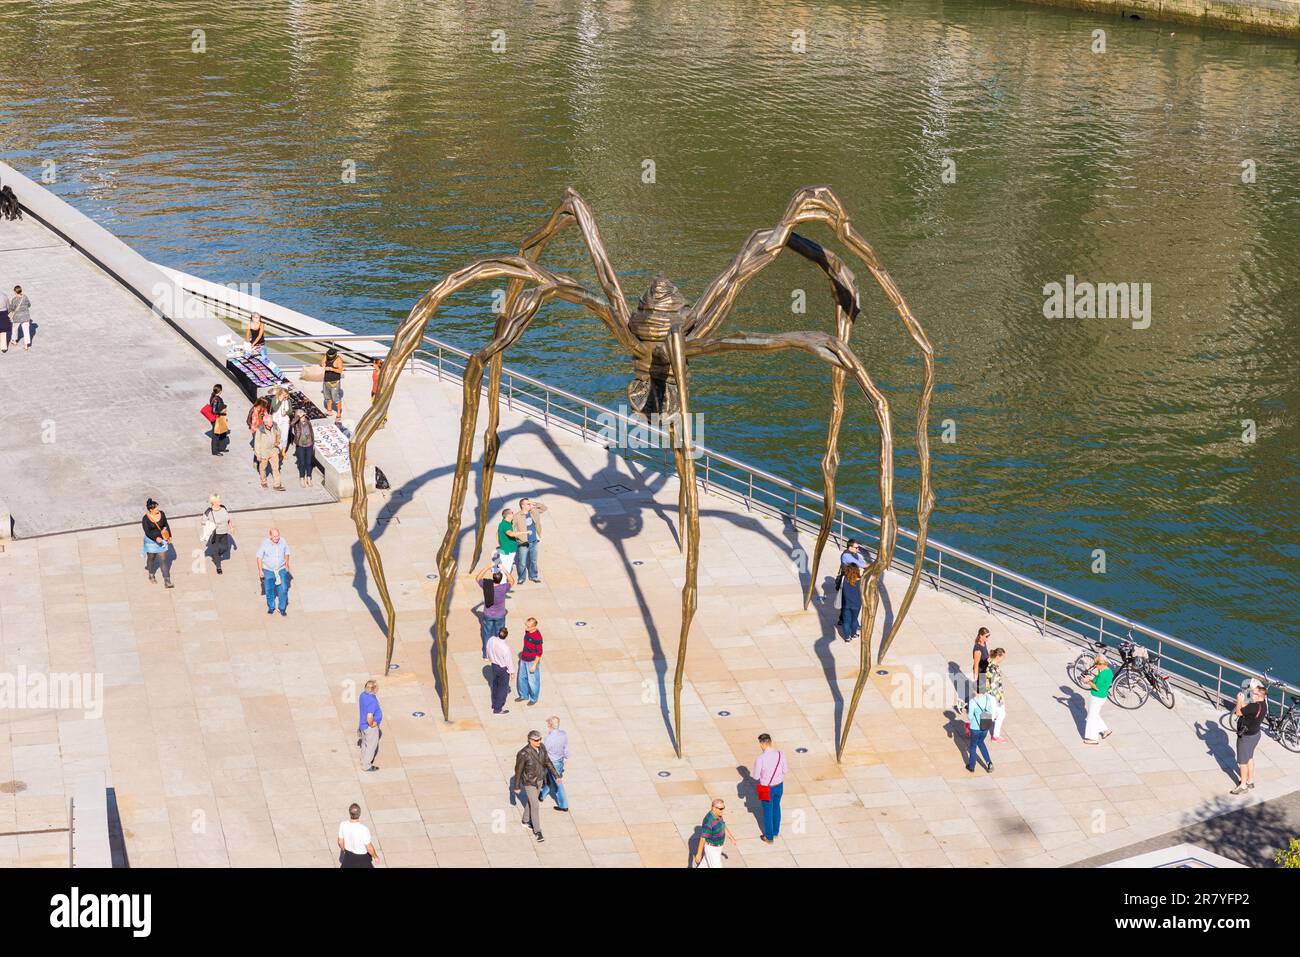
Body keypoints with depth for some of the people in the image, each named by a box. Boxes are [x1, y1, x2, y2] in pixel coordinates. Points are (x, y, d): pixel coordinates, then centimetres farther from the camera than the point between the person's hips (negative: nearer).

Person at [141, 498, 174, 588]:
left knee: (164, 559, 1)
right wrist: (156, 538, -32)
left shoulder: (161, 514, -7)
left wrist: (169, 536, 9)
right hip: (151, 540, -2)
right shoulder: (145, 519, -18)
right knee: (151, 557, 17)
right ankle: (151, 574, 45)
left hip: (162, 539, 2)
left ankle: (167, 581, 2)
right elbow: (147, 532, -19)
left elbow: (166, 525, 6)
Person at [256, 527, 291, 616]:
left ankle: (282, 608, 11)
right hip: (268, 570, -1)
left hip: (281, 569, 1)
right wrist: (260, 570, -8)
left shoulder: (283, 542, -13)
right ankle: (271, 607, 35)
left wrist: (287, 564, 14)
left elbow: (286, 553, 6)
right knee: (269, 590, 13)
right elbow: (259, 557, -9)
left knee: (283, 589, -6)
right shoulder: (265, 543, -20)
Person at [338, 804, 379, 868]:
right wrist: (375, 856, -2)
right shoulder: (364, 829, -34)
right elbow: (369, 847, -21)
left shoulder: (343, 825, -21)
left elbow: (340, 842, -5)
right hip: (362, 857, -4)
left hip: (348, 855, 4)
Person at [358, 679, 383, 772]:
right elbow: (369, 717, -37)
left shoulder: (363, 695, -7)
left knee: (365, 743, 27)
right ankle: (366, 766, 26)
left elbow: (358, 706, 12)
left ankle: (364, 760, 47)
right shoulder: (372, 701, -35)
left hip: (362, 724, 9)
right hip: (370, 727, -9)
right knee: (371, 745, 11)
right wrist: (371, 724, -18)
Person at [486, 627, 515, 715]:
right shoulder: (505, 648, -36)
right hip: (503, 669, -6)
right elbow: (509, 661, -21)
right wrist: (512, 671, -4)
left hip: (494, 665, 6)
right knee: (503, 688, 13)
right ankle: (497, 709, 23)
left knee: (495, 685, 25)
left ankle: (495, 704, 42)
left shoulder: (491, 640, -18)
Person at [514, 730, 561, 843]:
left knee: (532, 801, 25)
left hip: (539, 779, 6)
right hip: (529, 782, -6)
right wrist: (517, 787, -8)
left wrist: (557, 775, 2)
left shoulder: (541, 747, -15)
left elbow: (547, 762, 0)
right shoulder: (523, 754, -34)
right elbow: (518, 770, -19)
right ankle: (537, 832, 16)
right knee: (535, 806, -1)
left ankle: (526, 821, 49)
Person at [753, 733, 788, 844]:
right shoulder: (780, 755, -15)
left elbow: (756, 776, -17)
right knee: (776, 808, 26)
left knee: (768, 812, 14)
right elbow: (785, 770, -1)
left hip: (767, 789, -4)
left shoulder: (760, 759, -27)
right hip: (779, 786, 4)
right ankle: (775, 832, 44)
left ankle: (769, 837, 29)